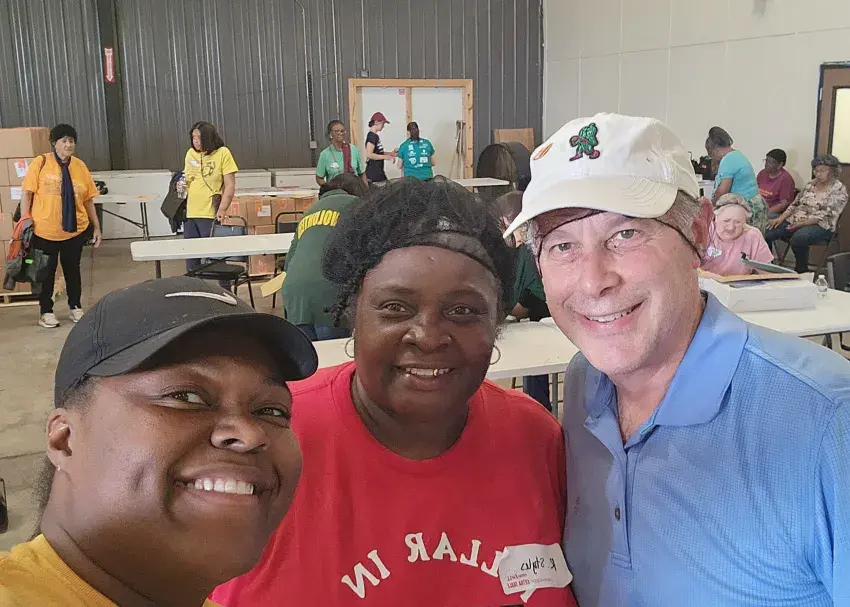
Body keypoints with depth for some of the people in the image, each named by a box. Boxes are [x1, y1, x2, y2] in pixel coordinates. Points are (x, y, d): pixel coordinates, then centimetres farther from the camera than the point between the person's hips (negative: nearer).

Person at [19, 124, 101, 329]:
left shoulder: (80, 166, 0)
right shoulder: (40, 163, -7)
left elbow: (88, 200, 4)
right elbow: (26, 193, -6)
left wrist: (96, 227, 5)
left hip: (74, 231, 2)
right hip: (44, 232, -2)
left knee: (72, 270, 15)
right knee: (46, 272, 10)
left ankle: (75, 307, 32)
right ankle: (46, 311, 24)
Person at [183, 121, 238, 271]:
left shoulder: (222, 153, -4)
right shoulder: (190, 153, 11)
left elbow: (230, 185, -7)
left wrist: (222, 210, -15)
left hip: (211, 214, -5)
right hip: (190, 213, 5)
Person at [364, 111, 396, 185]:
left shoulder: (375, 136, 15)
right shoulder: (372, 136, -14)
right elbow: (369, 154, -22)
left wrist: (390, 153, 14)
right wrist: (385, 157, -16)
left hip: (378, 171, 10)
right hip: (374, 173, -10)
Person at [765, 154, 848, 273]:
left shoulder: (839, 190, -2)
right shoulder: (811, 184, 17)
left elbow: (827, 215, -12)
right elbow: (795, 204, 16)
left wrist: (802, 223, -21)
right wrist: (780, 218, -2)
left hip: (821, 226, -6)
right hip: (796, 221, 6)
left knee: (798, 238, -40)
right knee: (767, 233, -19)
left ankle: (802, 271, -18)